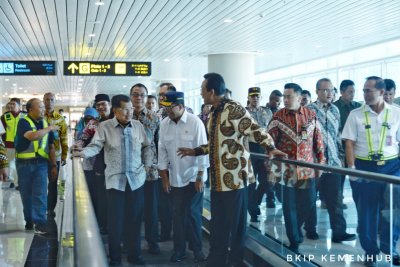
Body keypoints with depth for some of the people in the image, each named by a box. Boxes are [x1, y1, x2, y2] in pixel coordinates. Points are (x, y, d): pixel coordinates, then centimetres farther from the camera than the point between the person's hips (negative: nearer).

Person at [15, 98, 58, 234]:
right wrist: (49, 129, -15)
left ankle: (40, 223, -6)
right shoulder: (23, 122, -7)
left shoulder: (45, 124, 8)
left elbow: (51, 146, 11)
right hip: (24, 163, -2)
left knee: (40, 193, -6)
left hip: (41, 163, 2)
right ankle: (29, 220, 24)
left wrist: (54, 165, 7)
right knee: (26, 194, 9)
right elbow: (32, 136, -27)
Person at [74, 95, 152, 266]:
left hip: (136, 179, 3)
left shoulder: (138, 125, 4)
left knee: (135, 219, 9)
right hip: (115, 180, -2)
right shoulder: (105, 126, -4)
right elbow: (95, 146, -12)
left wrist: (147, 165, 6)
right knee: (115, 220, 3)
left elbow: (146, 147, 14)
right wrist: (83, 153, -31)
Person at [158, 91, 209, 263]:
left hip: (194, 177, -3)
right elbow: (162, 151, 3)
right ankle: (179, 249, 22)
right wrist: (164, 177, 3)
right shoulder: (164, 124, -2)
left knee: (193, 214, 3)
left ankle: (197, 249, 19)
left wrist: (200, 177, -11)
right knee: (177, 215, 8)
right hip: (174, 178, 3)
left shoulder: (195, 122, -13)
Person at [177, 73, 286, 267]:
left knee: (236, 225, 5)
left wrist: (270, 148, -31)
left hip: (234, 177, -8)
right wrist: (194, 151, 20)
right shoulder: (214, 113, 15)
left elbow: (255, 130, -18)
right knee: (217, 225, 15)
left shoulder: (234, 109, -13)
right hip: (218, 179, 9)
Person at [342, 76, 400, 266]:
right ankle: (370, 251, 22)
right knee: (366, 210, 7)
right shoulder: (356, 114, 0)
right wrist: (351, 168, -10)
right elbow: (349, 143, -2)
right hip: (364, 167, 0)